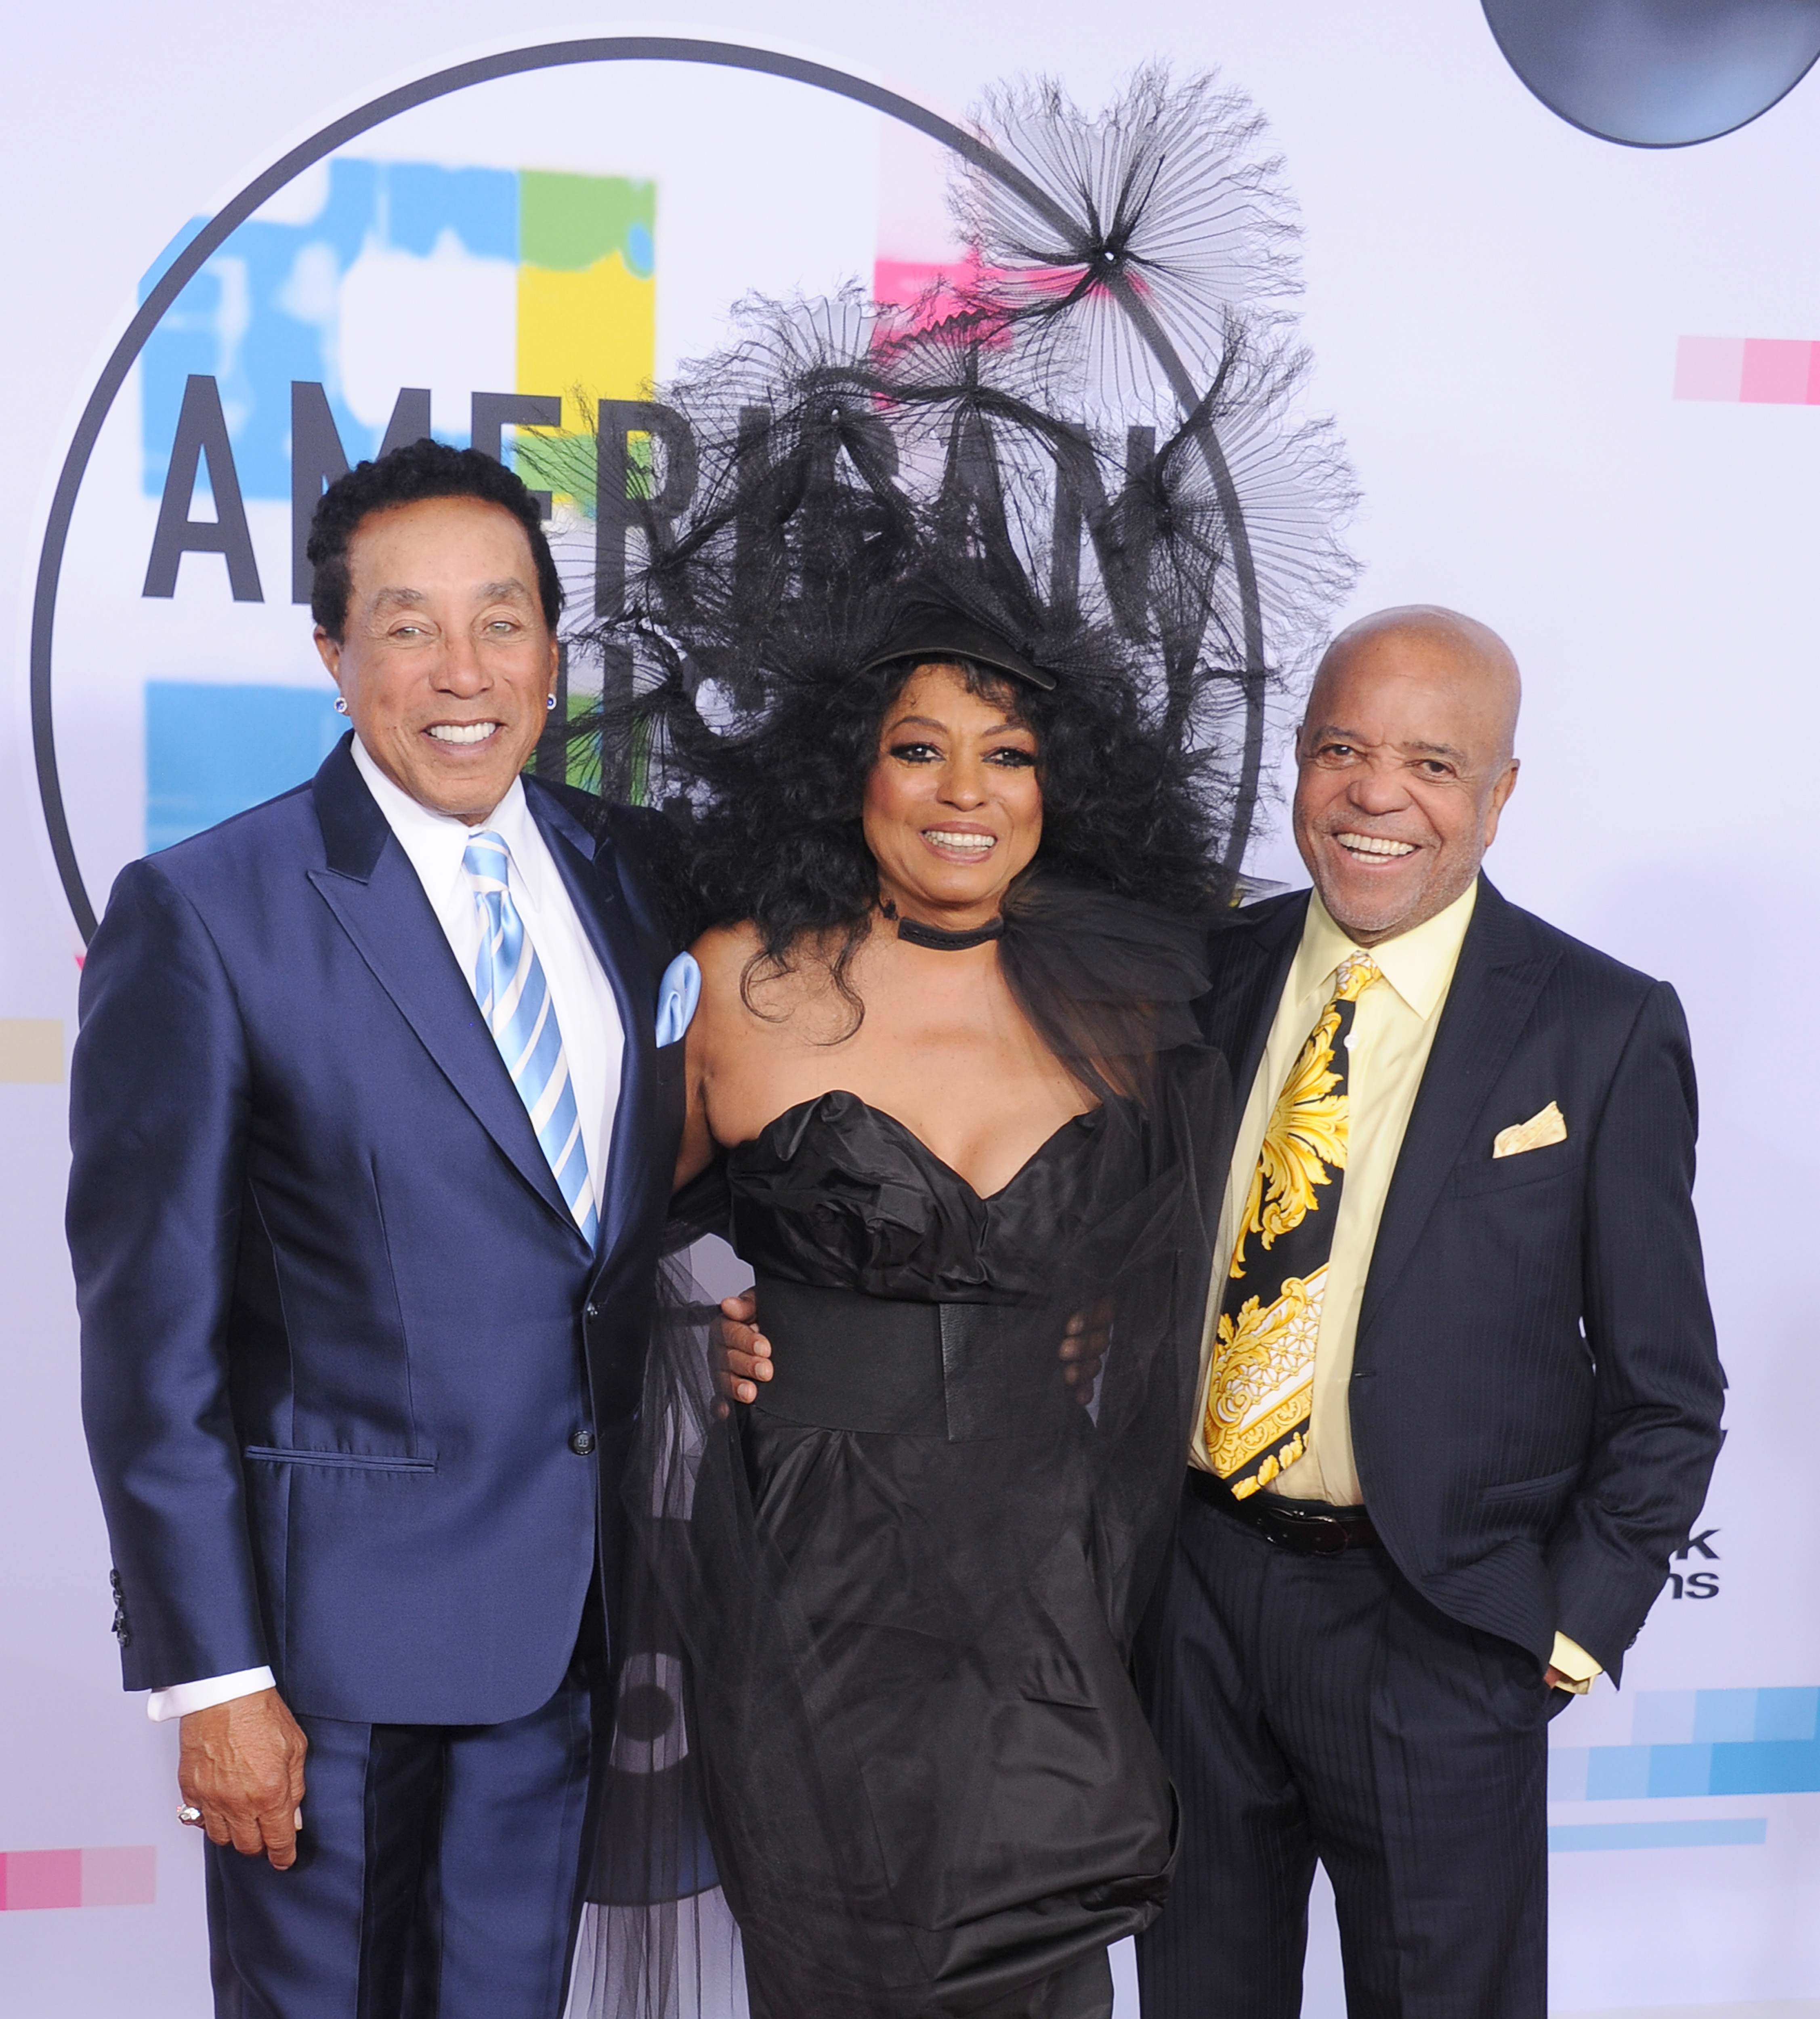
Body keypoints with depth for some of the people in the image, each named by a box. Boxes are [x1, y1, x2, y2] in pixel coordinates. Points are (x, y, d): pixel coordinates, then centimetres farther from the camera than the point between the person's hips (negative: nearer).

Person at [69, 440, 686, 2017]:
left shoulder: (633, 871, 4)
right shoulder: (202, 913, -12)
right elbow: (151, 1337, -12)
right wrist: (211, 1674, -13)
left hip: (577, 1601, 5)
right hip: (340, 1616, -4)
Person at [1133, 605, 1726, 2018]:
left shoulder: (1604, 1031, -9)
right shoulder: (1215, 974, 1)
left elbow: (1665, 1393, -5)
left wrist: (1572, 1631, -8)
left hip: (1437, 1630, -3)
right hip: (1198, 1575, 4)